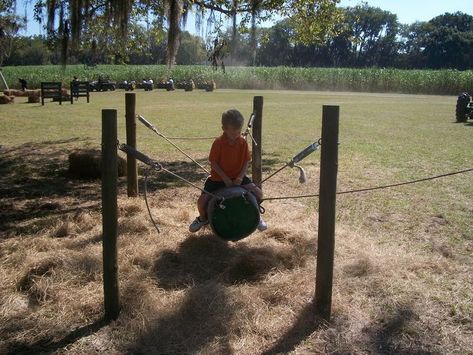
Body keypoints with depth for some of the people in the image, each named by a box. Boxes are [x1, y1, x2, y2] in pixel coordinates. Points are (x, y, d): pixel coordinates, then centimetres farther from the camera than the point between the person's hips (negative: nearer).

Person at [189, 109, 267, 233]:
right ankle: (203, 218, 19)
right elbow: (213, 162, -14)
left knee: (258, 193, -12)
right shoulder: (218, 143, -17)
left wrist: (240, 177, -16)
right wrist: (225, 178, -19)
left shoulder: (243, 142, -7)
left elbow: (246, 161, -2)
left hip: (237, 177, 3)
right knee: (201, 201, -16)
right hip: (218, 178, -2)